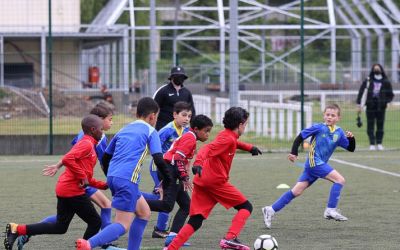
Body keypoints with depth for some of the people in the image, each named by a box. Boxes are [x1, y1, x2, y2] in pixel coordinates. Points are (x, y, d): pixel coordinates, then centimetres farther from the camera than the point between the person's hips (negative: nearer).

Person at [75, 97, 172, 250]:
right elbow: (158, 160, -6)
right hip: (127, 179, -8)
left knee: (144, 213, 22)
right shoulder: (150, 131, 5)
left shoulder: (124, 130, 24)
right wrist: (169, 179, 7)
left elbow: (105, 158, 26)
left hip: (113, 176, 8)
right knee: (123, 225, -11)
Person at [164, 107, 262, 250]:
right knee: (246, 207, 4)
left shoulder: (226, 135, 20)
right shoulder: (228, 139, -9)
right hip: (216, 181, -9)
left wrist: (249, 147, 44)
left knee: (195, 222, 4)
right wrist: (198, 163, -41)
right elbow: (208, 149, -26)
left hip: (201, 182, 9)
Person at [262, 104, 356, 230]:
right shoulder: (318, 128, -6)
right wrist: (294, 153, -9)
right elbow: (300, 137, -2)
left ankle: (271, 210, 9)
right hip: (315, 162, -6)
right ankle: (331, 210, -12)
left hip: (320, 164, 6)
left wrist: (351, 138, -8)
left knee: (297, 191, 5)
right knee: (340, 179, -16)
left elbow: (351, 148, 12)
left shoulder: (339, 133, 10)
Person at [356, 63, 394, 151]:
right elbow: (361, 92, -1)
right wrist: (359, 104, -8)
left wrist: (385, 101, -6)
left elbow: (390, 95, 11)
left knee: (380, 126, 4)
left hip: (381, 107, 1)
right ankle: (372, 144, 3)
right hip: (370, 107, -1)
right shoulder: (368, 81, 1)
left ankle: (379, 144, 14)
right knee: (370, 126, -1)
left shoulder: (386, 82, 5)